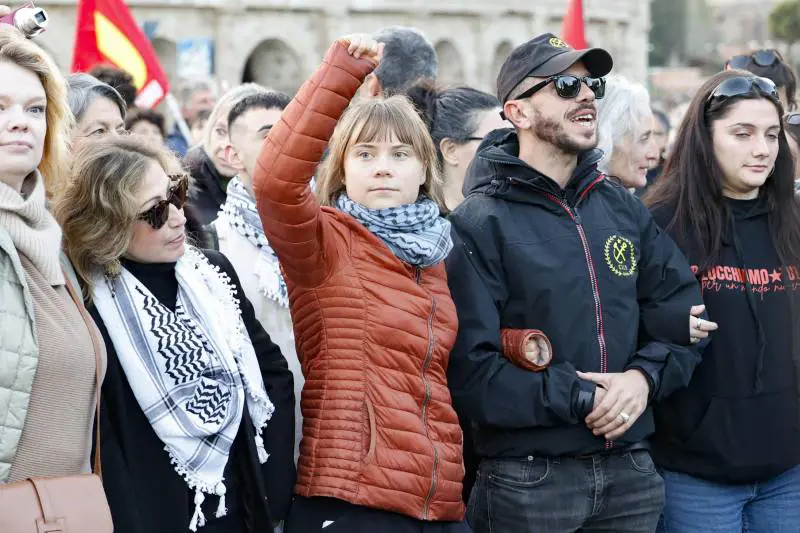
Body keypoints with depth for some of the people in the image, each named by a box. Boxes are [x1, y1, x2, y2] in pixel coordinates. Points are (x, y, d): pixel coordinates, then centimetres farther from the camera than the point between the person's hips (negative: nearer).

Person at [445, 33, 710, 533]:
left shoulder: (625, 209, 11)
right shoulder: (480, 224, -9)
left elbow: (682, 312, 11)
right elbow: (468, 370, -16)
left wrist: (644, 376, -8)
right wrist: (580, 399, -15)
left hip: (631, 471, 5)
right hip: (527, 479, -5)